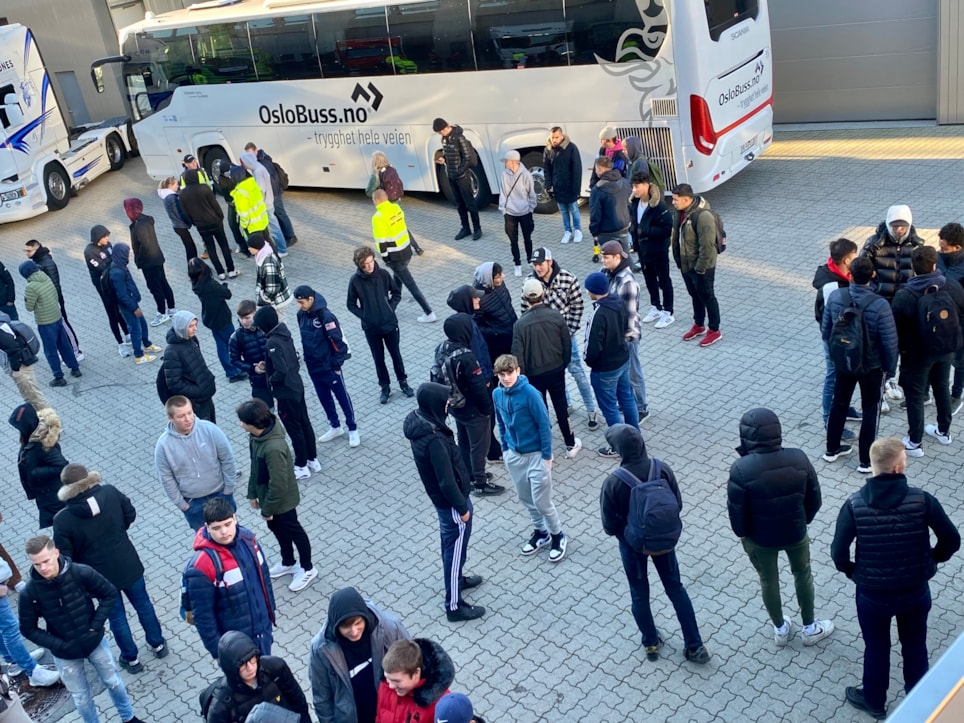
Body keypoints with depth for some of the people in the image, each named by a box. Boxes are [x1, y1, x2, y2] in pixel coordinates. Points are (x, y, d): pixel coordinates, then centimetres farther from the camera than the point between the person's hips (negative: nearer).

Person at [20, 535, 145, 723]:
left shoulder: (81, 573, -24)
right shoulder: (30, 593, -22)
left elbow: (110, 594, -10)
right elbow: (28, 629, -8)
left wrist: (96, 626, -16)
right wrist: (59, 645, -17)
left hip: (95, 642, 1)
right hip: (65, 654, 0)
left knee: (114, 683, 21)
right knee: (81, 697, 17)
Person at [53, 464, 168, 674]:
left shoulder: (63, 519, -24)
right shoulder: (110, 492, -18)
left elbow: (64, 557, -16)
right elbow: (130, 514, 0)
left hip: (101, 574, -2)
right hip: (127, 563, 2)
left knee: (116, 616, 19)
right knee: (142, 604, 24)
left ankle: (131, 658, 37)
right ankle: (157, 644, 42)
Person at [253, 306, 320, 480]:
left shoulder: (272, 343, -25)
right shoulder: (285, 334, 2)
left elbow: (281, 371, -29)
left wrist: (270, 380, -12)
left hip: (286, 393, -8)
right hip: (297, 386, 9)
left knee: (294, 429, 5)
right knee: (304, 423, 18)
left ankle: (302, 466, 19)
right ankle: (313, 460, 31)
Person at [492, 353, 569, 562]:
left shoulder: (530, 393, -22)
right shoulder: (497, 394, -4)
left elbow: (544, 425, -16)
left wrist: (547, 456, -14)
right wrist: (505, 448, 12)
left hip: (536, 455, -6)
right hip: (514, 455, 6)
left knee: (541, 501, 1)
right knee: (526, 499, 17)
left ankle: (558, 536, 23)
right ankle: (541, 533, 37)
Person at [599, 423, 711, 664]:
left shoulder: (612, 483, -28)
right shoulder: (663, 468, -19)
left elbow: (609, 526, -16)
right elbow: (677, 505, -4)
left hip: (632, 544, -3)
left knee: (639, 595, 20)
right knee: (675, 588, 20)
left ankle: (651, 644, 39)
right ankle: (695, 646, 29)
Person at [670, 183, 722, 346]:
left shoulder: (703, 216, -28)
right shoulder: (679, 212, 0)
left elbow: (707, 246, -26)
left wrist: (700, 268, -22)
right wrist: (678, 260, 13)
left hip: (701, 267, -8)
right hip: (685, 264, 8)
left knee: (707, 297, 7)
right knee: (695, 296, 22)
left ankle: (714, 331, 21)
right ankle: (698, 326, 39)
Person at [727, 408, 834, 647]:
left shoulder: (741, 469, -28)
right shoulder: (798, 459, -19)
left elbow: (736, 510, -18)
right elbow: (814, 498, -6)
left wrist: (741, 533, 3)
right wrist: (804, 521, 12)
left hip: (759, 537, -2)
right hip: (795, 532, 2)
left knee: (768, 581, 23)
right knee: (803, 575, 26)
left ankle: (780, 630, 43)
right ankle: (810, 628, 44)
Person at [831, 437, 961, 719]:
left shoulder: (855, 504, -21)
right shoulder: (922, 500, -20)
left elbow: (838, 552, -18)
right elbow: (952, 540, -12)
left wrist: (851, 571, 3)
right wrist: (932, 560, 8)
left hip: (872, 593, -1)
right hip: (916, 591, 1)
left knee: (876, 648, 23)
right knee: (915, 646, 26)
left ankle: (874, 701, 44)